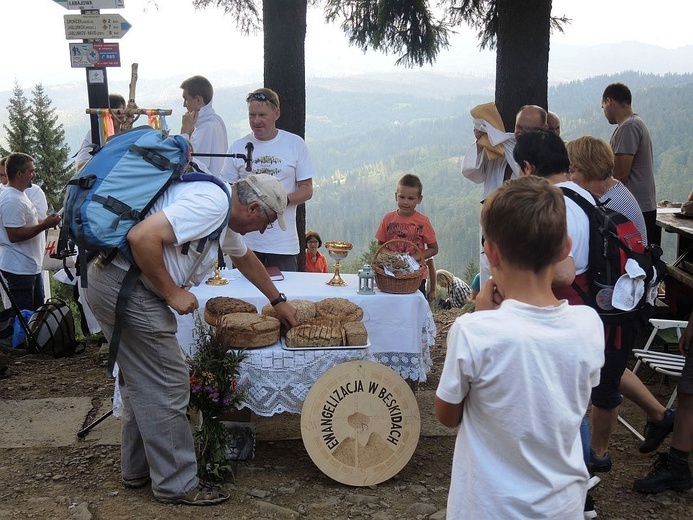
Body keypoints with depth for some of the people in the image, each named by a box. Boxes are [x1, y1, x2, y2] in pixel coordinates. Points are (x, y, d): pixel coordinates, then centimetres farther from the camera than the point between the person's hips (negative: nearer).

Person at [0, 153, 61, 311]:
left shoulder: (19, 195, 12)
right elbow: (14, 235, -26)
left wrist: (46, 221, 12)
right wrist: (44, 225, -24)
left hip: (31, 267, 11)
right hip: (19, 269, -11)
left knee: (38, 309, 18)